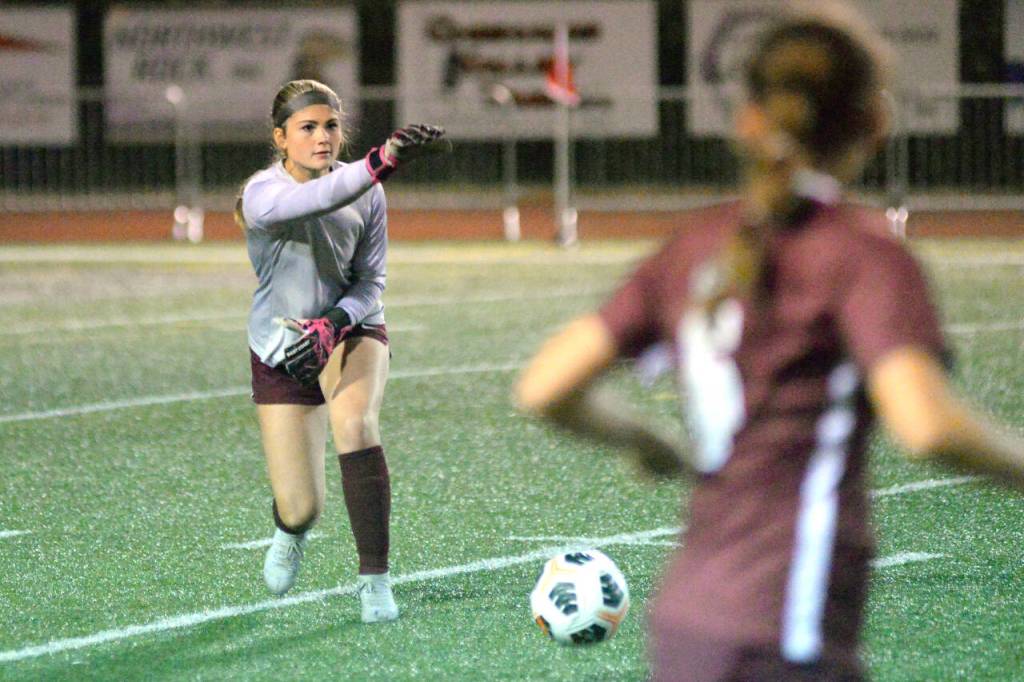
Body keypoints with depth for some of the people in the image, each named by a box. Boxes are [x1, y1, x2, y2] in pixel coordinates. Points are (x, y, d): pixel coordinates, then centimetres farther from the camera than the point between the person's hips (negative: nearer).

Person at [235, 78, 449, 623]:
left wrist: (332, 325, -27)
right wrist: (382, 162, -60)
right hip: (281, 351, -1)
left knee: (354, 424, -33)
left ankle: (374, 579, -24)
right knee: (301, 510, -4)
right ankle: (290, 531, 39)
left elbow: (370, 282, -7)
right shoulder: (262, 195, -22)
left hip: (352, 331, 1)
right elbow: (312, 199, -45)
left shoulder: (366, 193, -10)